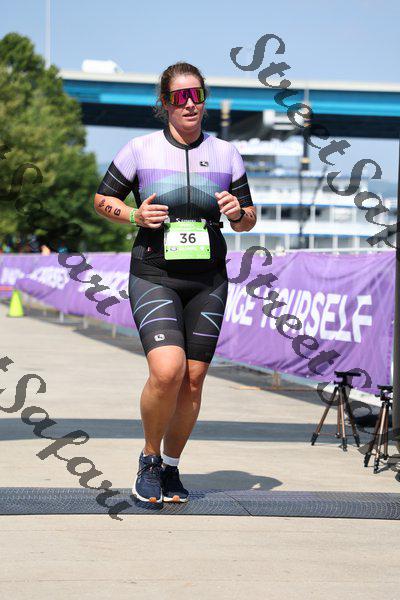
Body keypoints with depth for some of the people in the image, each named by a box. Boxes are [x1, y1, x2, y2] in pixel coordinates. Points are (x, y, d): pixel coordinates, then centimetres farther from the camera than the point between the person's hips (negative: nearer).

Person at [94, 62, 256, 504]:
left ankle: (171, 466, 22)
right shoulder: (140, 149, 1)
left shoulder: (226, 154, 8)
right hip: (154, 276, -3)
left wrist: (239, 212, -9)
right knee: (167, 371, -21)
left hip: (208, 280, 3)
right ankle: (149, 459, 3)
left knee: (194, 379, 2)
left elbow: (248, 221, 14)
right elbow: (102, 200, 10)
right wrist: (135, 215, -10)